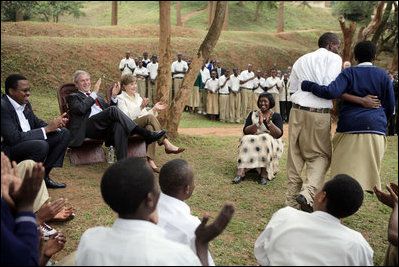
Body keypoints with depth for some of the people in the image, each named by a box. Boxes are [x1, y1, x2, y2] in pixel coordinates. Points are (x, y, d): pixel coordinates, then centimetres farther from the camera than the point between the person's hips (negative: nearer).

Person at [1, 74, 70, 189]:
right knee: (41, 145, -35)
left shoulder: (25, 103, 5)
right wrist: (47, 129, -24)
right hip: (8, 151, -9)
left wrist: (55, 125, -7)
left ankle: (44, 176, 3)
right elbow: (14, 138, -28)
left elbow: (37, 122, 16)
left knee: (63, 133, 5)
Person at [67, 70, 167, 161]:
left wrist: (114, 96, 11)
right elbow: (81, 109, -5)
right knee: (113, 110, -30)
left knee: (119, 124, -33)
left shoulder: (98, 96, 35)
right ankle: (146, 135, -37)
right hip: (88, 127, -5)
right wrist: (94, 93, 1)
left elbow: (108, 109, 25)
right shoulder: (73, 97, 18)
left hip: (104, 128, 5)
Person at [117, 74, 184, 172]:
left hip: (143, 126, 6)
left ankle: (150, 160, -47)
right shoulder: (120, 98, 4)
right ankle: (167, 144, -37)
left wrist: (154, 109, 4)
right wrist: (140, 107, -22)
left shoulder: (137, 96, 26)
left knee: (150, 127, -32)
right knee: (150, 117, -32)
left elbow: (145, 114, 22)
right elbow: (126, 117, -13)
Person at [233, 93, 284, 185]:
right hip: (253, 142, 2)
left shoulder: (276, 116, 4)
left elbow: (279, 134, -11)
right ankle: (240, 173, -41)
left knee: (265, 139, -32)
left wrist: (269, 122, -25)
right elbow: (245, 131, -5)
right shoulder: (252, 114, 10)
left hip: (271, 144, -2)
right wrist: (258, 123, -20)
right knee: (247, 140, -28)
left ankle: (264, 174, -37)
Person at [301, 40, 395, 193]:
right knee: (368, 169, 8)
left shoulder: (349, 73, 1)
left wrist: (308, 85, -5)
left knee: (345, 170, 2)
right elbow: (390, 107, 10)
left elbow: (331, 92, -17)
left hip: (350, 127, -2)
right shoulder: (383, 75, 8)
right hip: (375, 128, 2)